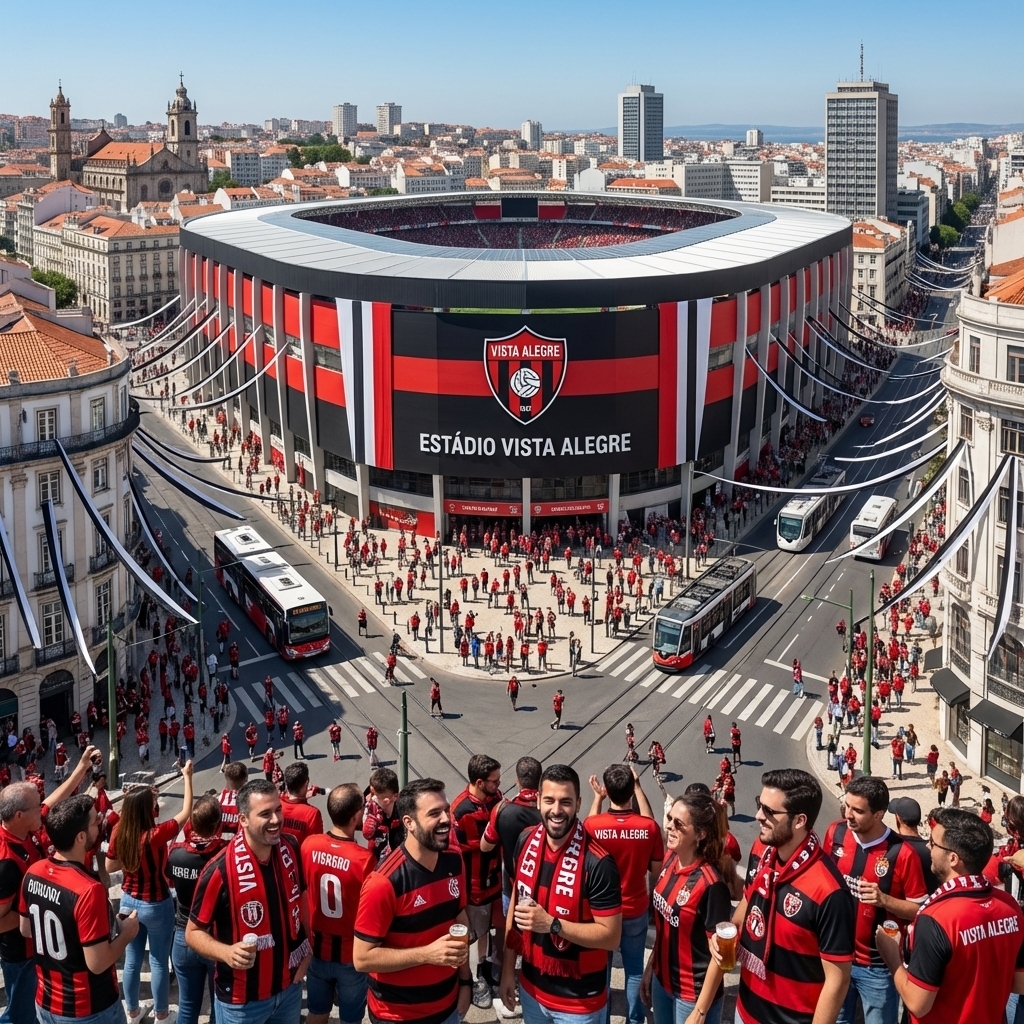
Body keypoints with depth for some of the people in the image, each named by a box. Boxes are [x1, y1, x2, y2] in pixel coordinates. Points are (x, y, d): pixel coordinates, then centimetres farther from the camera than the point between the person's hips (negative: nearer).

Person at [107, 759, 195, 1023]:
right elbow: (186, 812, -14)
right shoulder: (156, 834, -27)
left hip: (129, 901, 5)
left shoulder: (119, 833, -12)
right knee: (159, 961, 12)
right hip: (156, 905, -5)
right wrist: (187, 776, -7)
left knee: (132, 959, 18)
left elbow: (110, 866, 2)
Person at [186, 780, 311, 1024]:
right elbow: (193, 932, -14)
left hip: (289, 986, 5)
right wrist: (227, 952, -30)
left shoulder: (290, 849, -8)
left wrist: (306, 946, 1)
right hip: (242, 999, -4)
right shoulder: (221, 871, -24)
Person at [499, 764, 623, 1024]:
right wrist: (508, 968, 8)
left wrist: (552, 924, -29)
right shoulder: (526, 842, -5)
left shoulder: (597, 863, -24)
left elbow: (611, 936, -20)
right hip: (531, 987, 5)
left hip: (578, 1000, -5)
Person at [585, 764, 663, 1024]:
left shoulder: (593, 824, -22)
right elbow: (657, 869, -3)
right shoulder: (648, 826, -19)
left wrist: (597, 797, 7)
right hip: (636, 911, 1)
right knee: (635, 971, 19)